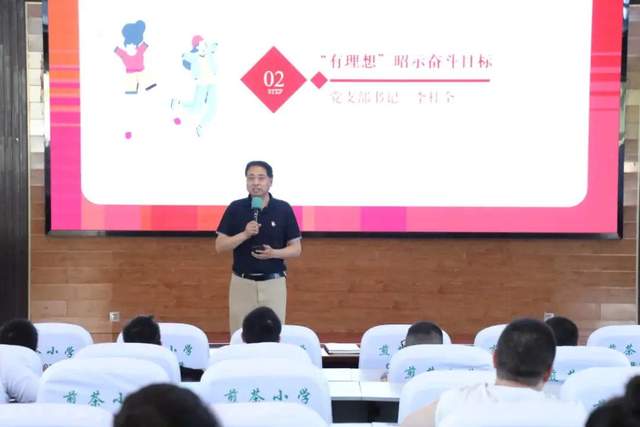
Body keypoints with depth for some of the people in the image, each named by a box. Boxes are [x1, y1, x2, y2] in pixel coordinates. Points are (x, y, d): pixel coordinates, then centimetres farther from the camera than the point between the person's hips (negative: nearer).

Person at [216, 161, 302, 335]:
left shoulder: (283, 209, -2)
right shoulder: (235, 208, -2)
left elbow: (296, 248, 1)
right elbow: (219, 246, -3)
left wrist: (274, 253, -17)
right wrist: (244, 234, -18)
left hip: (273, 283, 0)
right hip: (242, 282, 0)